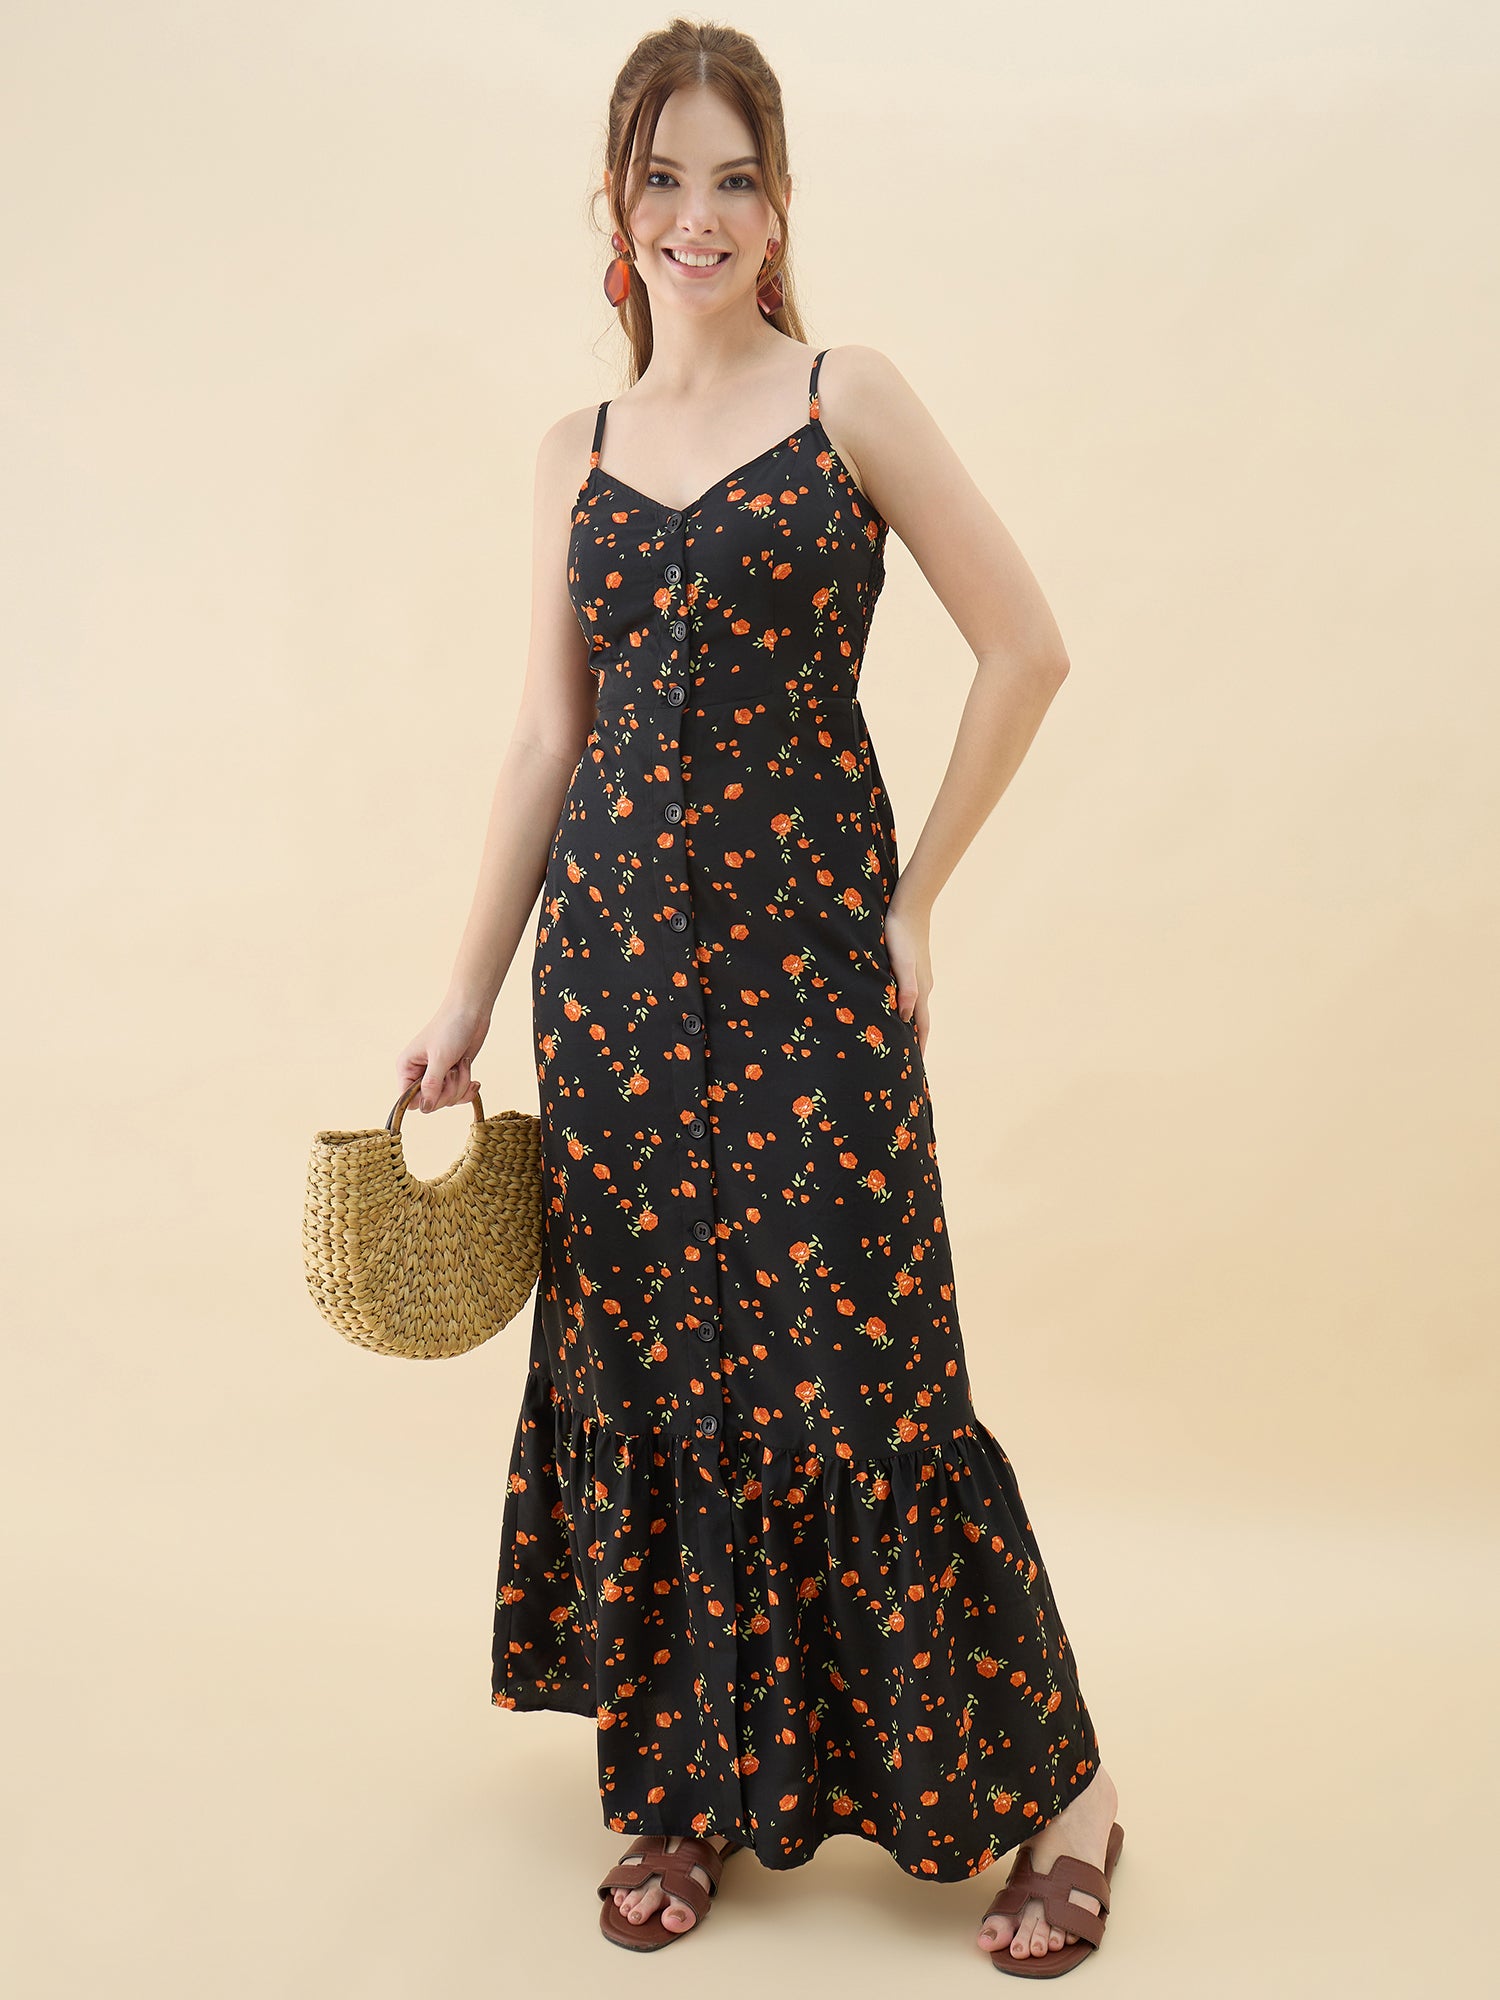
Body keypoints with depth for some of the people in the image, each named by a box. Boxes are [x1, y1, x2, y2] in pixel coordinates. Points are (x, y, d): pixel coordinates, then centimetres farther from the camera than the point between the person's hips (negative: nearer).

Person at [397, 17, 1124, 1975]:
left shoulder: (848, 399, 0)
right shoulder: (578, 453, 11)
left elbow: (1026, 649, -1)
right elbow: (547, 739, 12)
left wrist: (918, 894, -2)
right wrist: (468, 996, 10)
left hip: (805, 953, -4)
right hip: (614, 956, 4)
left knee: (853, 1373, -4)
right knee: (643, 1373, 8)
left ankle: (1059, 1786, 14)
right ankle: (689, 1783, 26)